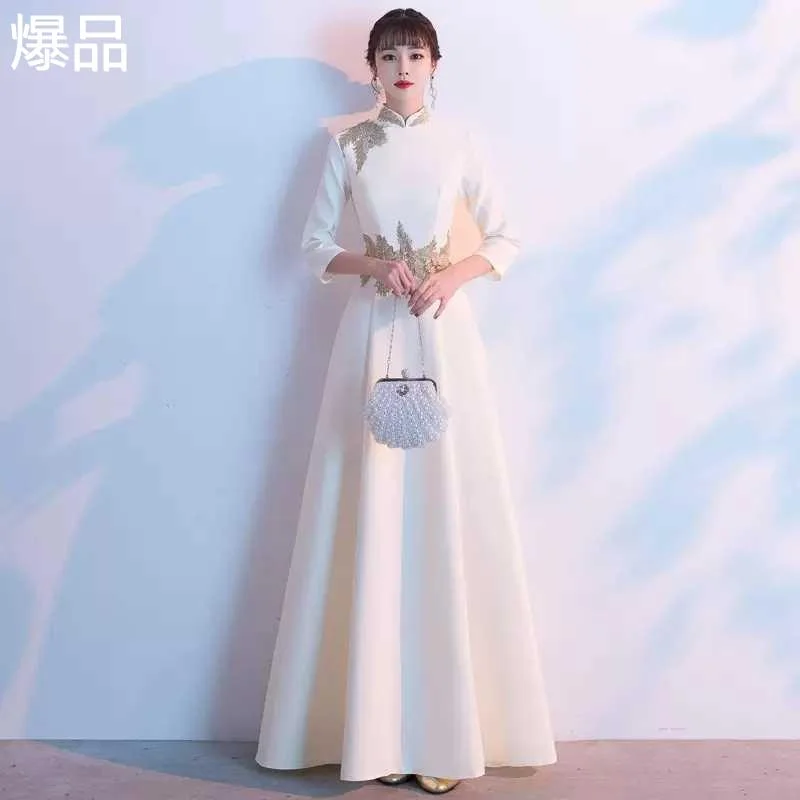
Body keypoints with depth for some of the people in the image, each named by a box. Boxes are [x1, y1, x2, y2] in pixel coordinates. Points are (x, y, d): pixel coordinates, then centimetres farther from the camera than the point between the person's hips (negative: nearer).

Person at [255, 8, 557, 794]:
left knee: (448, 510, -2)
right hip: (373, 331, 0)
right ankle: (380, 723, 10)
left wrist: (452, 274, -10)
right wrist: (376, 264, -12)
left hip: (445, 331, 0)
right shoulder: (347, 147, 8)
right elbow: (314, 247, 6)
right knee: (374, 514, -2)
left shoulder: (459, 142, 8)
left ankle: (447, 727, 11)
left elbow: (507, 240, 8)